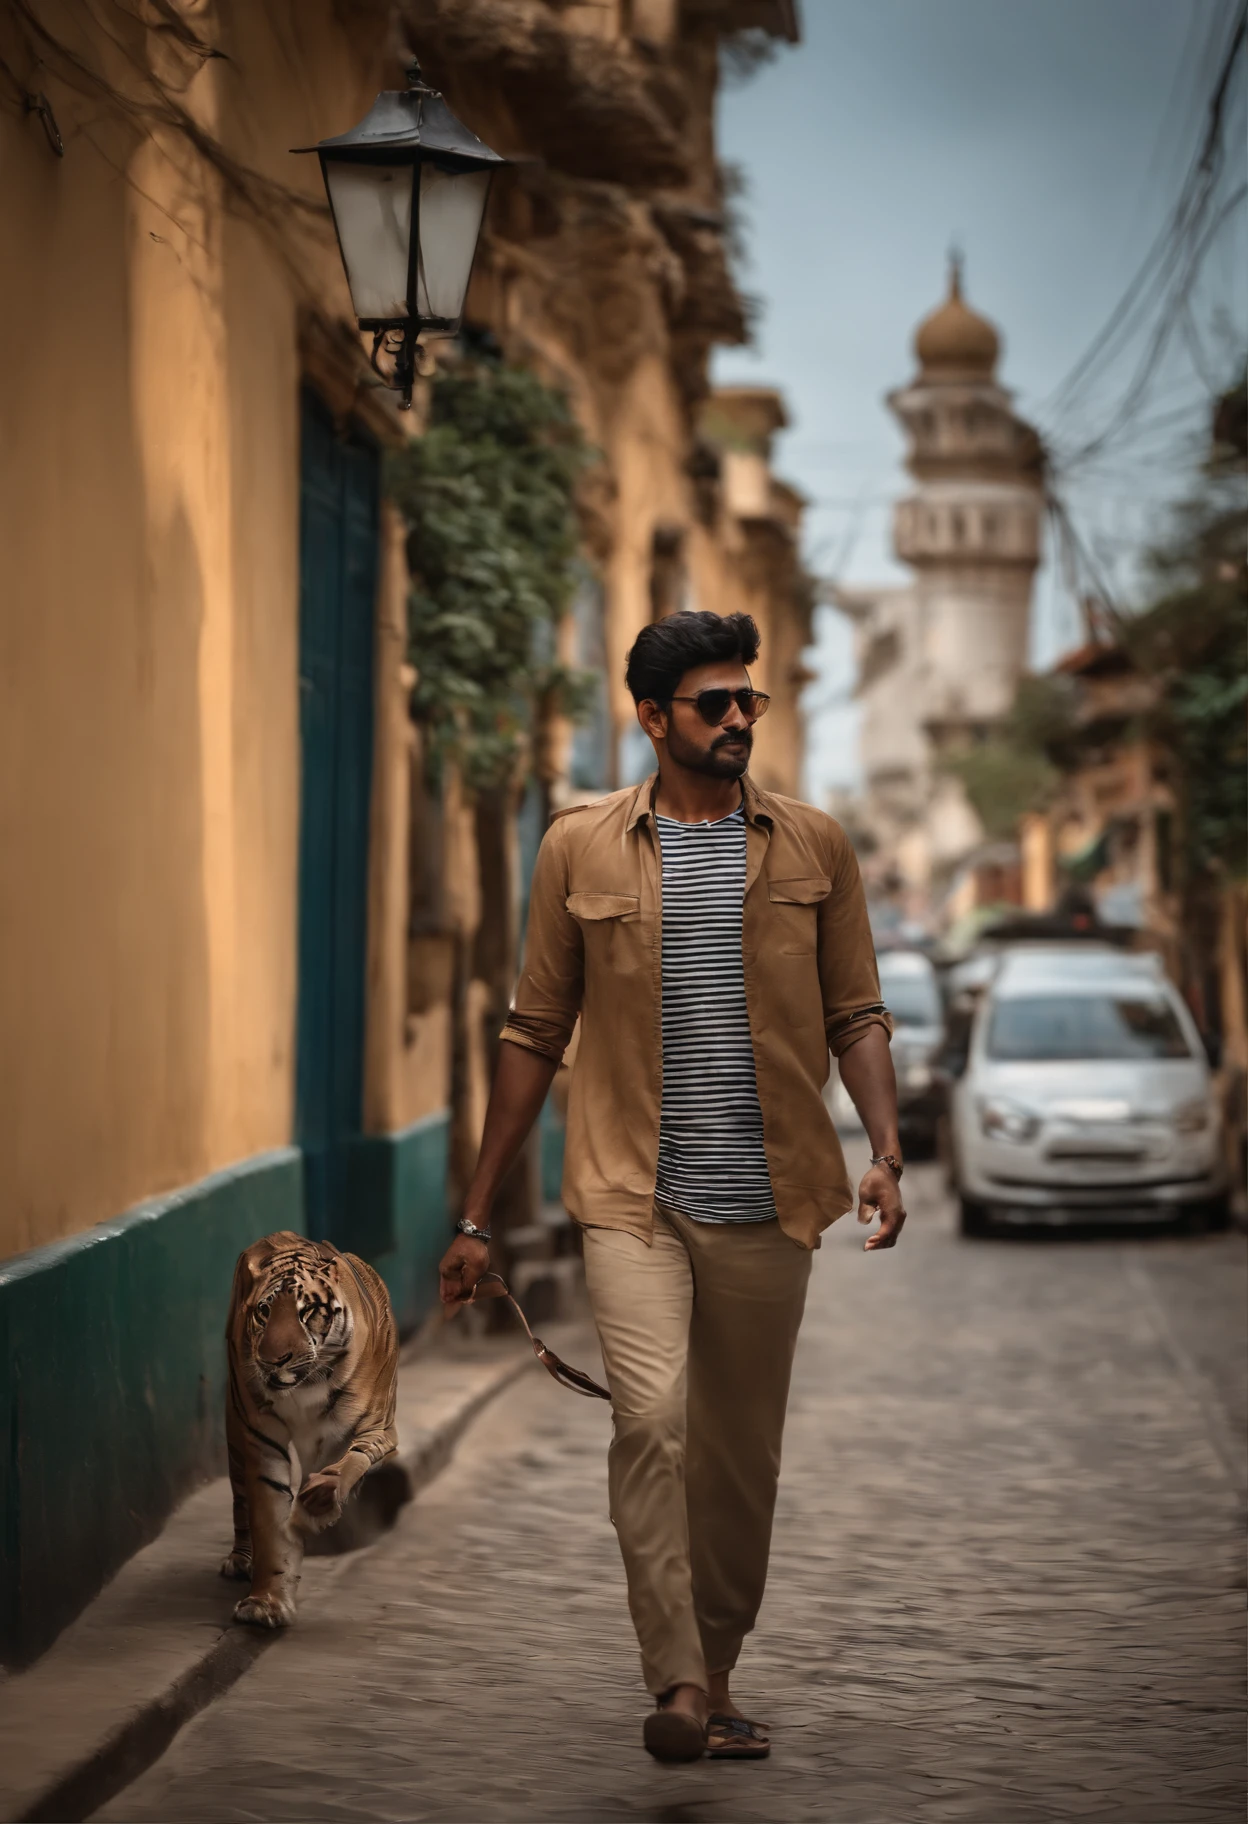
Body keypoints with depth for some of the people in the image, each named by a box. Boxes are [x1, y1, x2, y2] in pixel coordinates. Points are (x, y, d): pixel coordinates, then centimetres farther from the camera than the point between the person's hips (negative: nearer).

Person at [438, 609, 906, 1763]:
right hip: (632, 1195, -2)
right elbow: (536, 1034, 8)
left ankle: (715, 1679, 24)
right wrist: (477, 1213, 7)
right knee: (651, 1415, -20)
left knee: (740, 1455, 9)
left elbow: (858, 1016, 8)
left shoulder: (814, 847, 7)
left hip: (766, 1203, 2)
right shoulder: (581, 849, 4)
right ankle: (677, 1682, -17)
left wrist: (885, 1151, -10)